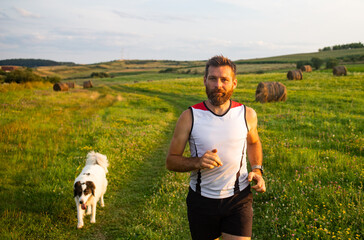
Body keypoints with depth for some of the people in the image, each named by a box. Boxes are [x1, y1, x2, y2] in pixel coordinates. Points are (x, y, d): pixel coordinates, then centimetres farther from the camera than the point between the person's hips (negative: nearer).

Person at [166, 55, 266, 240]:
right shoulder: (189, 117, -10)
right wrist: (198, 162, -24)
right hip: (201, 201, 0)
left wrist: (257, 170, 1)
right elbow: (171, 161, -5)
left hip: (238, 199, 1)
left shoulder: (247, 115, -3)